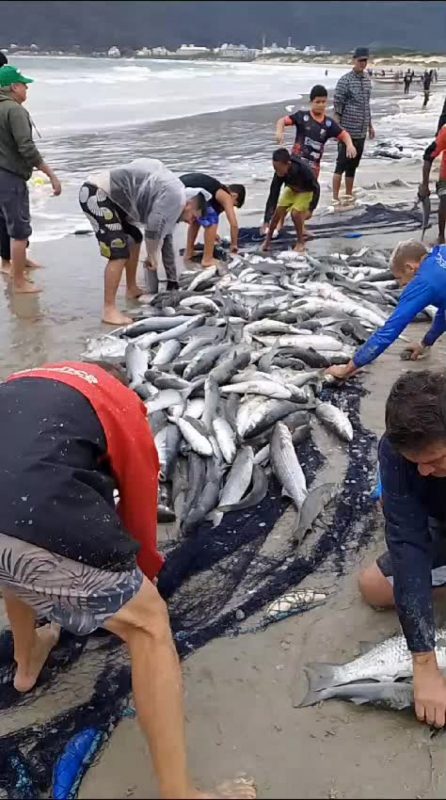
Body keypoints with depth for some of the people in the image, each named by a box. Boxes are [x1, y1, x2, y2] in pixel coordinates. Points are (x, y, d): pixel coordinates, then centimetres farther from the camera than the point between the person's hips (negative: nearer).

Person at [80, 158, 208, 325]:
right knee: (119, 253, -15)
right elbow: (153, 229, -15)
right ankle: (109, 311, -10)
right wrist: (152, 256, 5)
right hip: (96, 195, -11)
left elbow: (165, 237, 26)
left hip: (106, 195, 11)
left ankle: (132, 289, 36)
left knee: (135, 238, 22)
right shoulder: (175, 196, -12)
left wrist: (172, 279, 29)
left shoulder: (169, 195, 20)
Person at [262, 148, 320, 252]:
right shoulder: (280, 173, -29)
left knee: (295, 213, -21)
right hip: (291, 189, 4)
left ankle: (301, 242, -1)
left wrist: (311, 209, -26)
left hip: (307, 191, -4)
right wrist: (266, 219, -27)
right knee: (278, 211, -5)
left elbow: (316, 188, -25)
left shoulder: (304, 169, -41)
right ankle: (268, 239, 15)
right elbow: (273, 194, -25)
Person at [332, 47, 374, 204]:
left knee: (353, 165, 12)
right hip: (347, 131, -6)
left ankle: (349, 195, 21)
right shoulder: (345, 80, -9)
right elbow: (337, 105, -10)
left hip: (361, 132, 6)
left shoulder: (367, 79, 12)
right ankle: (335, 198, -3)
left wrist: (370, 125, 21)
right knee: (342, 164, -6)